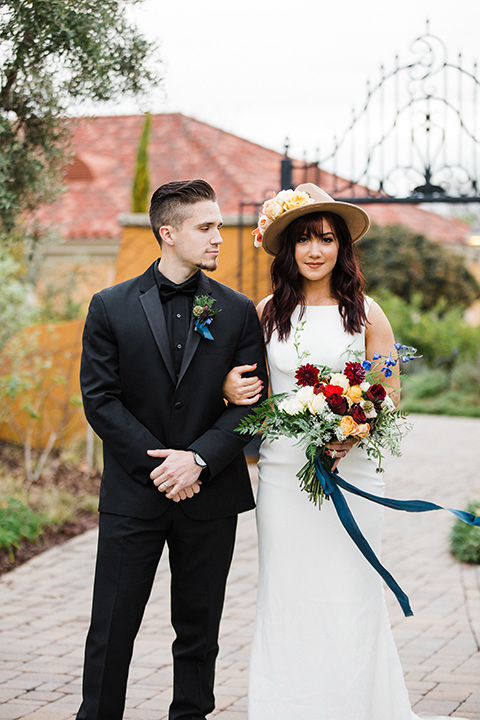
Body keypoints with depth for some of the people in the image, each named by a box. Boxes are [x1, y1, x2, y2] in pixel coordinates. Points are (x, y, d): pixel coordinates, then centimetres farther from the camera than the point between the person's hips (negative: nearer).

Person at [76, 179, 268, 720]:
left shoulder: (238, 311, 4)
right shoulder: (111, 307, 0)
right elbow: (100, 399, -5)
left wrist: (198, 459, -15)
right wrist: (159, 461, -13)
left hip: (210, 495, 1)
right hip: (132, 494, -1)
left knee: (199, 629, 10)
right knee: (111, 629, 3)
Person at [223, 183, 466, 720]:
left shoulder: (365, 313, 1)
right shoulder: (268, 311, 6)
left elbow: (391, 396, 2)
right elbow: (246, 380, 19)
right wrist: (231, 389, -5)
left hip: (348, 470, -2)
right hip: (282, 471, 2)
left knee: (349, 597, -1)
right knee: (285, 597, 5)